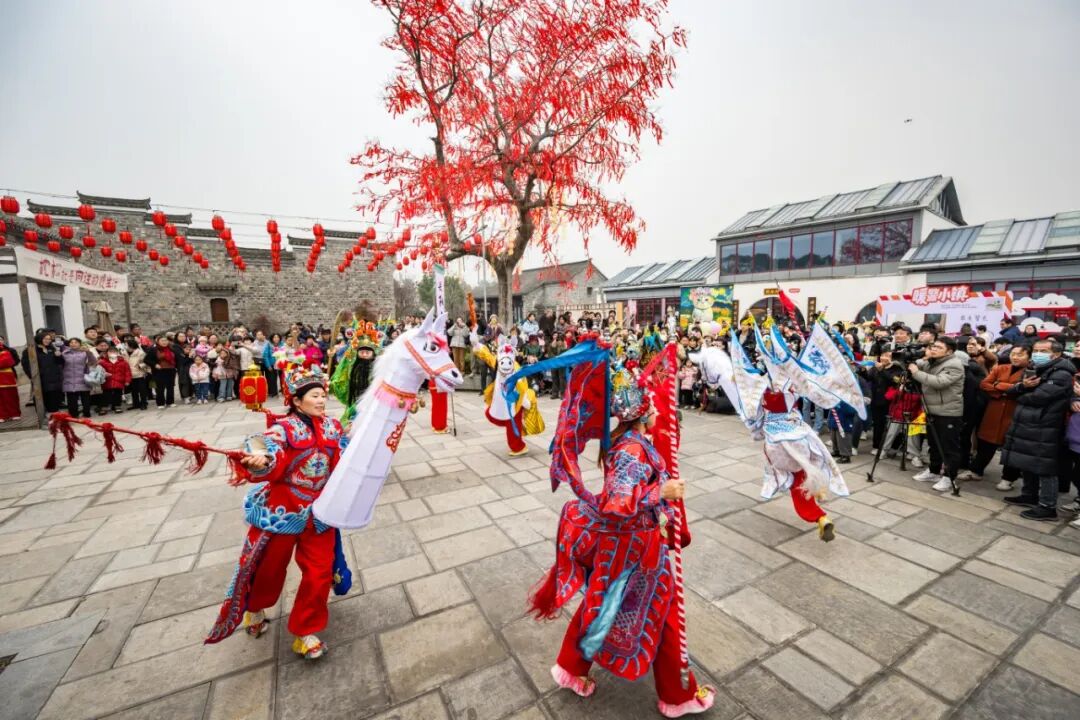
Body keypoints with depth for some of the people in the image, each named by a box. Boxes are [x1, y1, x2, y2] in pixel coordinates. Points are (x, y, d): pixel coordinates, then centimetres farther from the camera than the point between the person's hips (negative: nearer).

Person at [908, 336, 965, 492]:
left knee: (949, 447, 0)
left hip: (949, 414, -8)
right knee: (934, 445, 17)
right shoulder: (931, 362, 13)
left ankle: (949, 478, 7)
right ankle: (933, 471, 28)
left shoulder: (954, 365, -14)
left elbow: (939, 382, -26)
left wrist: (916, 372, -23)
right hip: (932, 411, 8)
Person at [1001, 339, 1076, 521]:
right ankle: (1030, 495, 32)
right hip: (1024, 426, 9)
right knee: (1027, 465, 18)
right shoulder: (1034, 370, 16)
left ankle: (1048, 507, 7)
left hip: (1044, 432, -8)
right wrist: (1022, 386, -11)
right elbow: (1010, 392, 11)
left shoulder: (1061, 375, -12)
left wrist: (1021, 397, -1)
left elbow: (1037, 397, -22)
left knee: (1044, 468, -2)